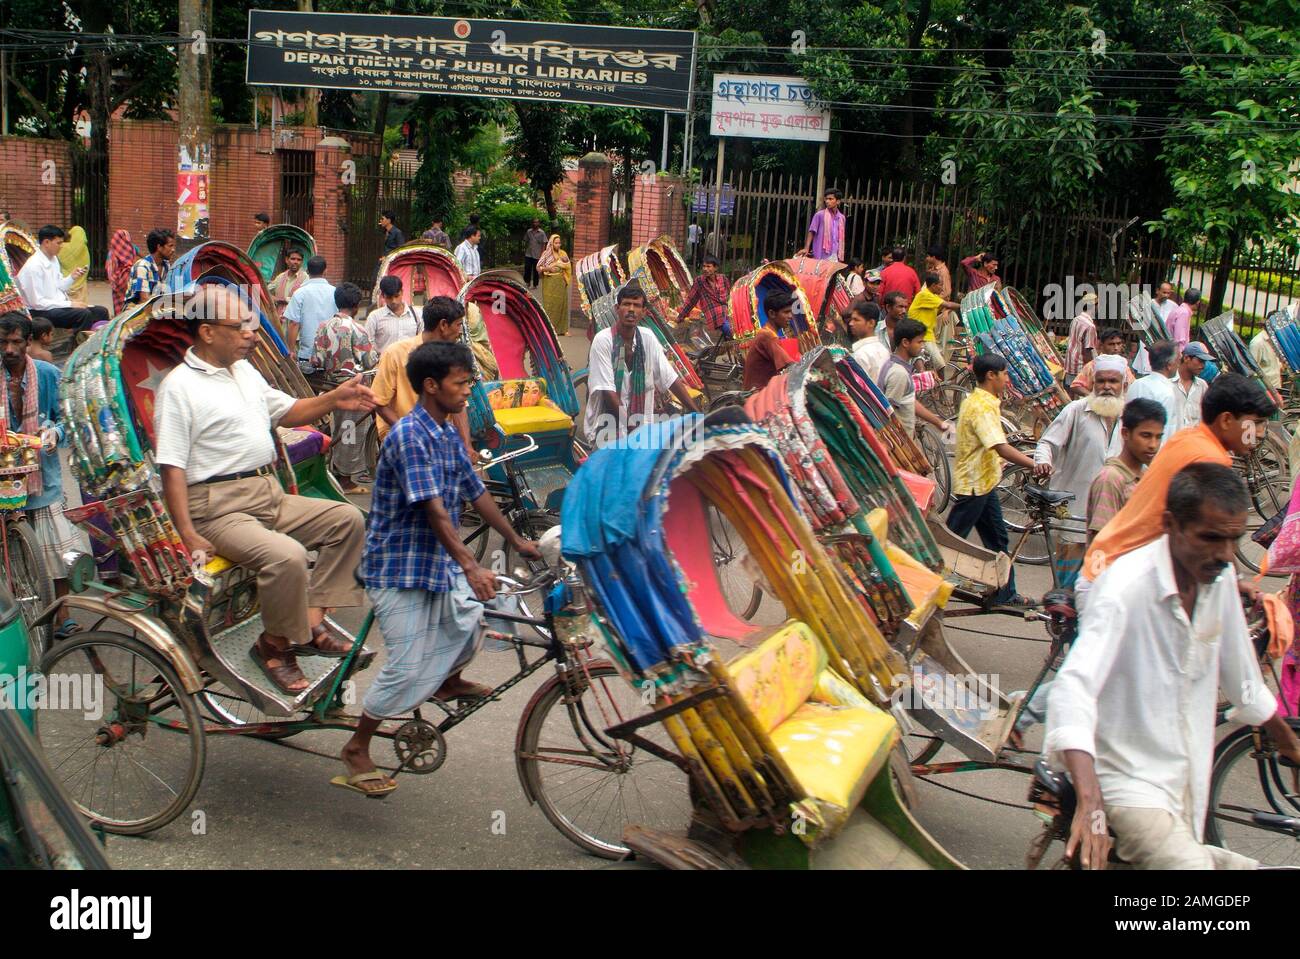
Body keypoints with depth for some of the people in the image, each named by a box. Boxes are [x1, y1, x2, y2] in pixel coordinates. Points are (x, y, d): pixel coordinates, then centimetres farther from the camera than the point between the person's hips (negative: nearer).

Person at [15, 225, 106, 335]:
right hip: (41, 312, -8)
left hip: (59, 305, 8)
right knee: (84, 314, -29)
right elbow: (37, 302, -18)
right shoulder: (33, 266, -16)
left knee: (101, 311, -6)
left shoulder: (54, 259, 9)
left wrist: (72, 277, 1)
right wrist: (70, 304, -19)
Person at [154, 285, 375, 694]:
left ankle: (310, 621, 3)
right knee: (286, 555, -31)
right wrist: (188, 536, -23)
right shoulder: (179, 387, -10)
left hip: (270, 494, 9)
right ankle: (275, 645, -6)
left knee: (347, 518, 4)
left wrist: (334, 399, 7)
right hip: (220, 507, -9)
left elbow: (288, 412, 26)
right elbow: (172, 468, -15)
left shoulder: (244, 370, 15)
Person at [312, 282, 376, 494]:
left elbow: (316, 361, -4)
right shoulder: (357, 329, -16)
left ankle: (335, 473, 25)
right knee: (352, 431, 3)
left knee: (336, 430, 17)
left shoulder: (323, 327, -2)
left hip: (331, 385, 5)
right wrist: (374, 353, 5)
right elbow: (369, 362, -15)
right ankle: (347, 480, 9)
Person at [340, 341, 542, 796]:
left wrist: (517, 541, 19)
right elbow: (433, 509, -29)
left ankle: (448, 679, 26)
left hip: (438, 561, 9)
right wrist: (470, 566, -36)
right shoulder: (410, 434, -20)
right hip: (400, 566, -9)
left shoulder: (449, 434, 7)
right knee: (408, 668, -6)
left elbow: (476, 493, 15)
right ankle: (356, 750, 14)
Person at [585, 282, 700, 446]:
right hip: (607, 427, -5)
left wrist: (698, 415, -1)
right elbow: (608, 391, -16)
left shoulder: (647, 337, 2)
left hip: (641, 425, 5)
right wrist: (630, 426, -19)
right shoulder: (603, 340, -12)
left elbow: (670, 379, 3)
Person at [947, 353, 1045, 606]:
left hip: (984, 481, 11)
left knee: (998, 538, 15)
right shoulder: (982, 406, -24)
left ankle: (1005, 594, 24)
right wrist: (1034, 465, -45)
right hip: (973, 484, -11)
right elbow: (1001, 448, -37)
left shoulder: (980, 400, 9)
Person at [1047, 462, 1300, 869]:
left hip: (1189, 783, 8)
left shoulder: (1220, 577, 1)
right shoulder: (1128, 585, -21)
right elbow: (1073, 687, -34)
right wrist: (1090, 801, -46)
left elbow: (1244, 682, 18)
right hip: (1131, 782, -8)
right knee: (1188, 861, -28)